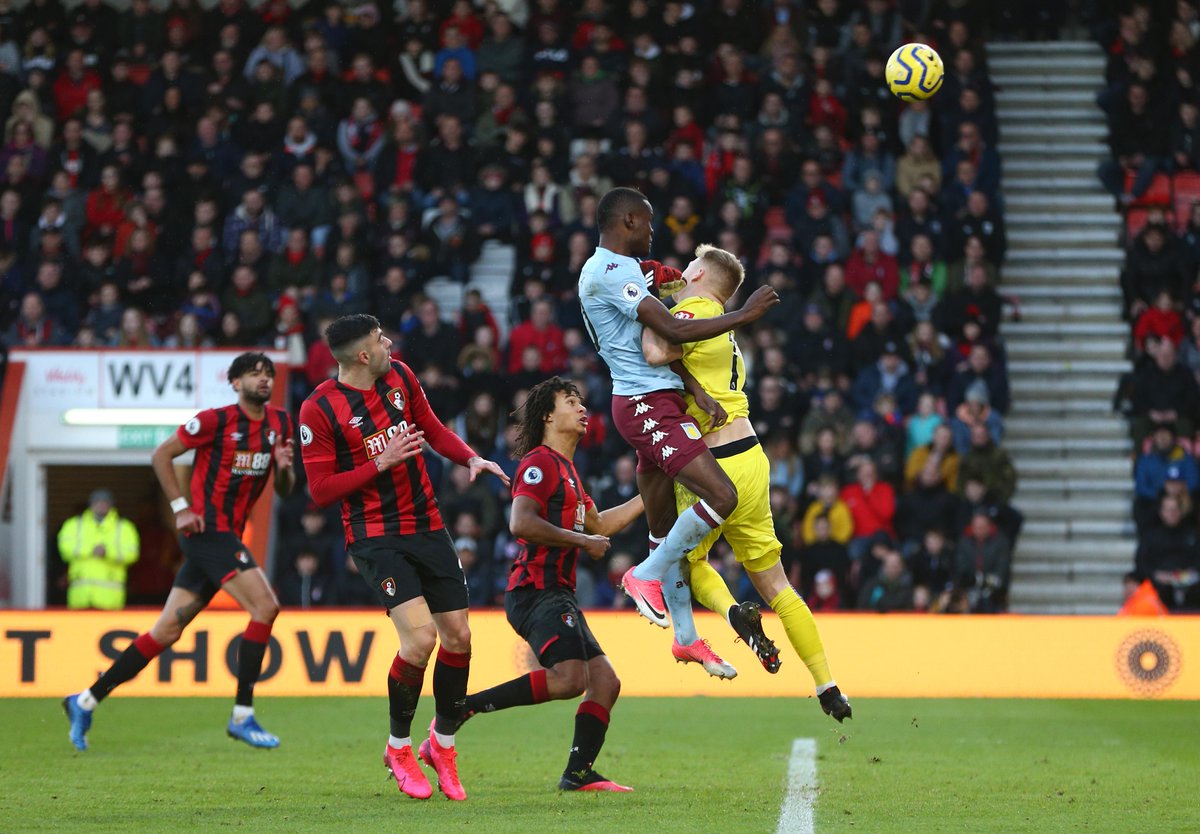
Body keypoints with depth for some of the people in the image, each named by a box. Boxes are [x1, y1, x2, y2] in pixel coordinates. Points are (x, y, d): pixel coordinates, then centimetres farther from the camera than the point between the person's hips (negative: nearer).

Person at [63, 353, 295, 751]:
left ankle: (86, 701, 15)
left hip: (228, 536, 7)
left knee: (167, 630, 7)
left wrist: (284, 468, -7)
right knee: (265, 605, -18)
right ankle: (242, 716, -14)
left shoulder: (279, 424, 11)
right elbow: (162, 454, -3)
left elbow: (284, 491, 15)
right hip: (208, 529, -7)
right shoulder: (215, 420, -9)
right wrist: (181, 507, -8)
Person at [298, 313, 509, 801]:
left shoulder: (399, 376, 5)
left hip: (426, 527, 6)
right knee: (420, 635, -20)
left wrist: (470, 458, 3)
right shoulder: (319, 410, -12)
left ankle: (442, 743, 26)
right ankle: (398, 748, 2)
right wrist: (380, 463, -18)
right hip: (375, 536, -6)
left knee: (458, 637, 4)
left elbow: (431, 428, 20)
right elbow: (320, 490, -11)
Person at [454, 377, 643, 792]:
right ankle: (461, 708, -22)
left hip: (557, 595, 10)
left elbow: (598, 523, 37)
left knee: (604, 682, 4)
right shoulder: (540, 462, -7)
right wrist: (584, 542, -14)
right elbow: (521, 523, -21)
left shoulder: (566, 469, 25)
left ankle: (578, 772, 2)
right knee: (569, 678, -26)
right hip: (537, 591, -10)